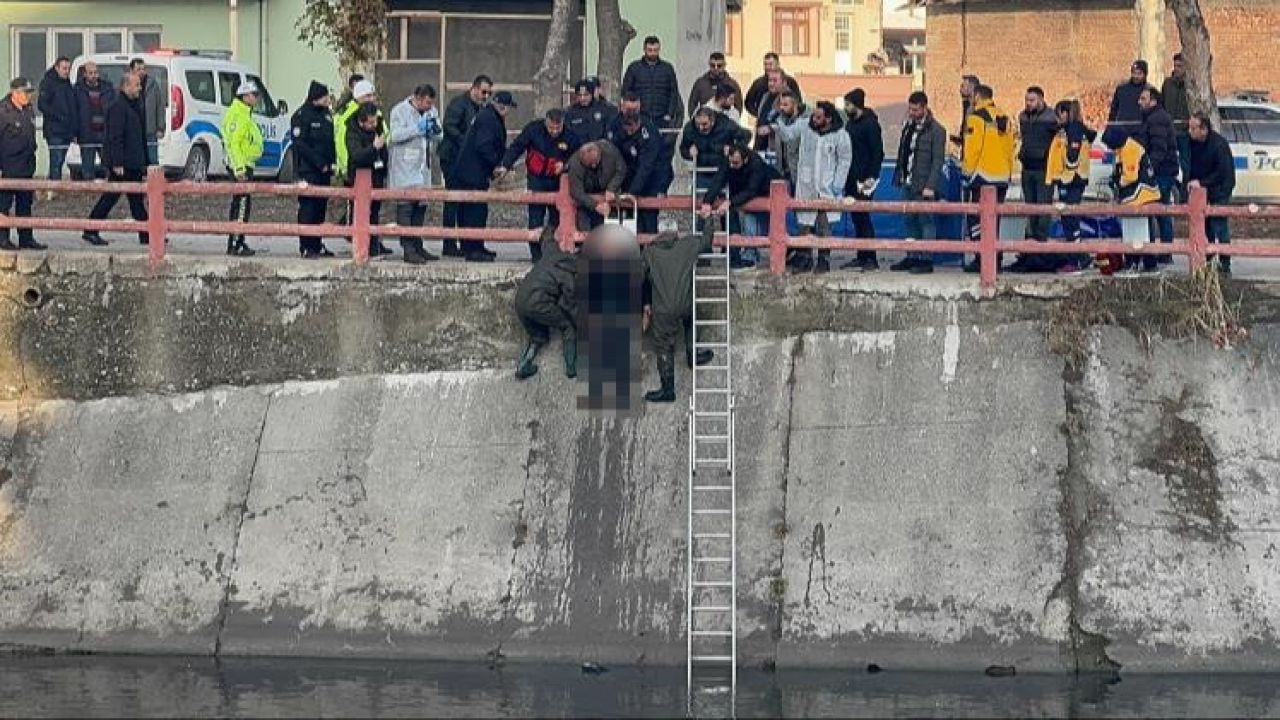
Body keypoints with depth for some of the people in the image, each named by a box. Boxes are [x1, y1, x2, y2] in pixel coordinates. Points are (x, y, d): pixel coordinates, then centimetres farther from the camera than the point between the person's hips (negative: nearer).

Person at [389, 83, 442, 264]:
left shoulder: (431, 112, 12)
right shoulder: (400, 111, -7)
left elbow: (439, 136, 14)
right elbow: (395, 135, -19)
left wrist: (435, 130, -8)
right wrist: (417, 129, -22)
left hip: (423, 167, 7)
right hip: (404, 167, -7)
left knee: (421, 206, 11)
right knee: (405, 206, -9)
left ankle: (418, 246, 19)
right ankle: (408, 249, -12)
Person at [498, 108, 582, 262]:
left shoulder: (570, 136, -11)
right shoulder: (533, 129, -15)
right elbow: (516, 147, -10)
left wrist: (565, 164, -18)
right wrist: (506, 165, -19)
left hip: (557, 180, 2)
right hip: (536, 178, -2)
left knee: (557, 216, 5)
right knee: (536, 217, -6)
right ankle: (536, 253, -1)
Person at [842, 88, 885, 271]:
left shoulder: (870, 124, -10)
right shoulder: (850, 123, 15)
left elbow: (878, 153, -13)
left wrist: (871, 177, -18)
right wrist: (845, 177, 13)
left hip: (864, 180, -8)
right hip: (851, 179, 8)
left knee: (863, 218, -9)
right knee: (856, 218, 9)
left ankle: (871, 259, -7)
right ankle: (861, 257, 13)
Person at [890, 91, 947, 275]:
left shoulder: (936, 130, -9)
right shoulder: (909, 127, 13)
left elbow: (938, 161, -12)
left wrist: (930, 186, -18)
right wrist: (899, 177, 13)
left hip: (924, 186, -8)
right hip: (908, 184, 8)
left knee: (926, 222, -4)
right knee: (909, 222, 11)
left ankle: (926, 260, -1)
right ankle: (911, 258, 19)